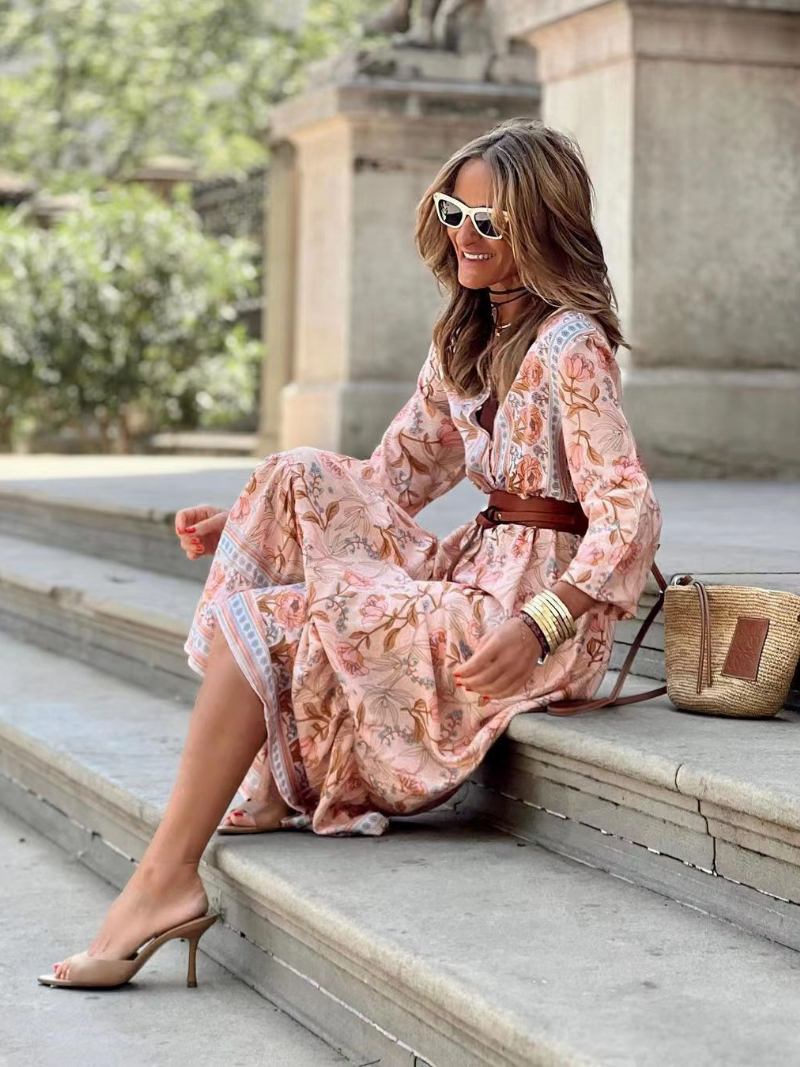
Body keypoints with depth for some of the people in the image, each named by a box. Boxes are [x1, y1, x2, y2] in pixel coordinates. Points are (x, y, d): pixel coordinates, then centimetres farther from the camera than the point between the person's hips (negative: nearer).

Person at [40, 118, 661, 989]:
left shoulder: (569, 346, -14)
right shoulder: (467, 338, 14)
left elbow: (630, 517, -22)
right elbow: (399, 472, 19)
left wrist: (538, 624, -36)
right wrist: (247, 523, 9)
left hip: (534, 606, -8)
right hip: (469, 578, 8)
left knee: (263, 621, -14)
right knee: (294, 479, -5)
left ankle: (166, 877, -10)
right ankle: (264, 780, -5)